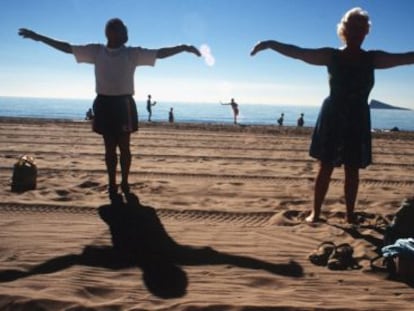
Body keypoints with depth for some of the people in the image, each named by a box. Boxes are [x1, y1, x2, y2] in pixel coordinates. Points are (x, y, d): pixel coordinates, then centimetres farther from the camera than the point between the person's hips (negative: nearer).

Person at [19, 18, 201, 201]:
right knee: (109, 147, 6)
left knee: (124, 146, 4)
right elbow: (67, 47, 7)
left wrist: (184, 47, -17)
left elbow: (160, 53, -5)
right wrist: (38, 37, 5)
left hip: (124, 103, -1)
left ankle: (124, 183, 18)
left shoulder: (132, 53, -1)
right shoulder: (96, 51, 4)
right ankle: (112, 185, 14)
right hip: (104, 103, 2)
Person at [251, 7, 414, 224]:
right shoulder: (332, 56, -1)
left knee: (352, 170, 5)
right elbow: (297, 52, -9)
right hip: (333, 117, -2)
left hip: (357, 119, 2)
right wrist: (271, 44, -21)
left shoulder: (372, 59, 6)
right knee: (326, 166, 0)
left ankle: (350, 214, 14)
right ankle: (316, 212, 9)